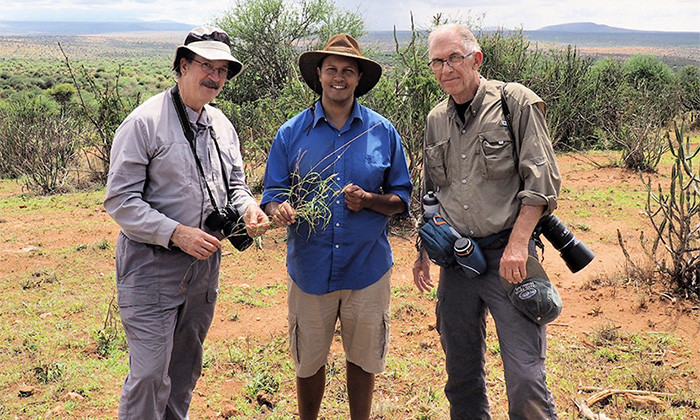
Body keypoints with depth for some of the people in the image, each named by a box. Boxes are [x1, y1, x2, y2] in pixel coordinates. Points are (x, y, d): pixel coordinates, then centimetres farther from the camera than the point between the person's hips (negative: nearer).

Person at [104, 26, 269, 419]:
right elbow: (120, 201, -16)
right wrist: (176, 233, -26)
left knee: (187, 365, 21)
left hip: (204, 266, 7)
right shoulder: (144, 122, -14)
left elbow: (235, 182, 17)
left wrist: (247, 208, -7)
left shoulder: (221, 125, 8)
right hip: (152, 268, -7)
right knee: (149, 375, -5)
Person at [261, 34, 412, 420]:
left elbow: (402, 198, 5)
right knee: (308, 362, 12)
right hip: (310, 268, 0)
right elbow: (272, 195, 2)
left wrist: (368, 200, -15)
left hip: (367, 267, 0)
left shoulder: (383, 132, 1)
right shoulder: (291, 133, 1)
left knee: (363, 359, 14)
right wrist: (279, 210, -21)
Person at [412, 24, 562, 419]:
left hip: (506, 256, -5)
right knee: (462, 371, 14)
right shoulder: (436, 119, 13)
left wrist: (517, 244, -16)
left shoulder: (517, 102, -4)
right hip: (456, 260, 5)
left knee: (525, 379, -9)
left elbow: (541, 179, -8)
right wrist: (424, 251, 16)